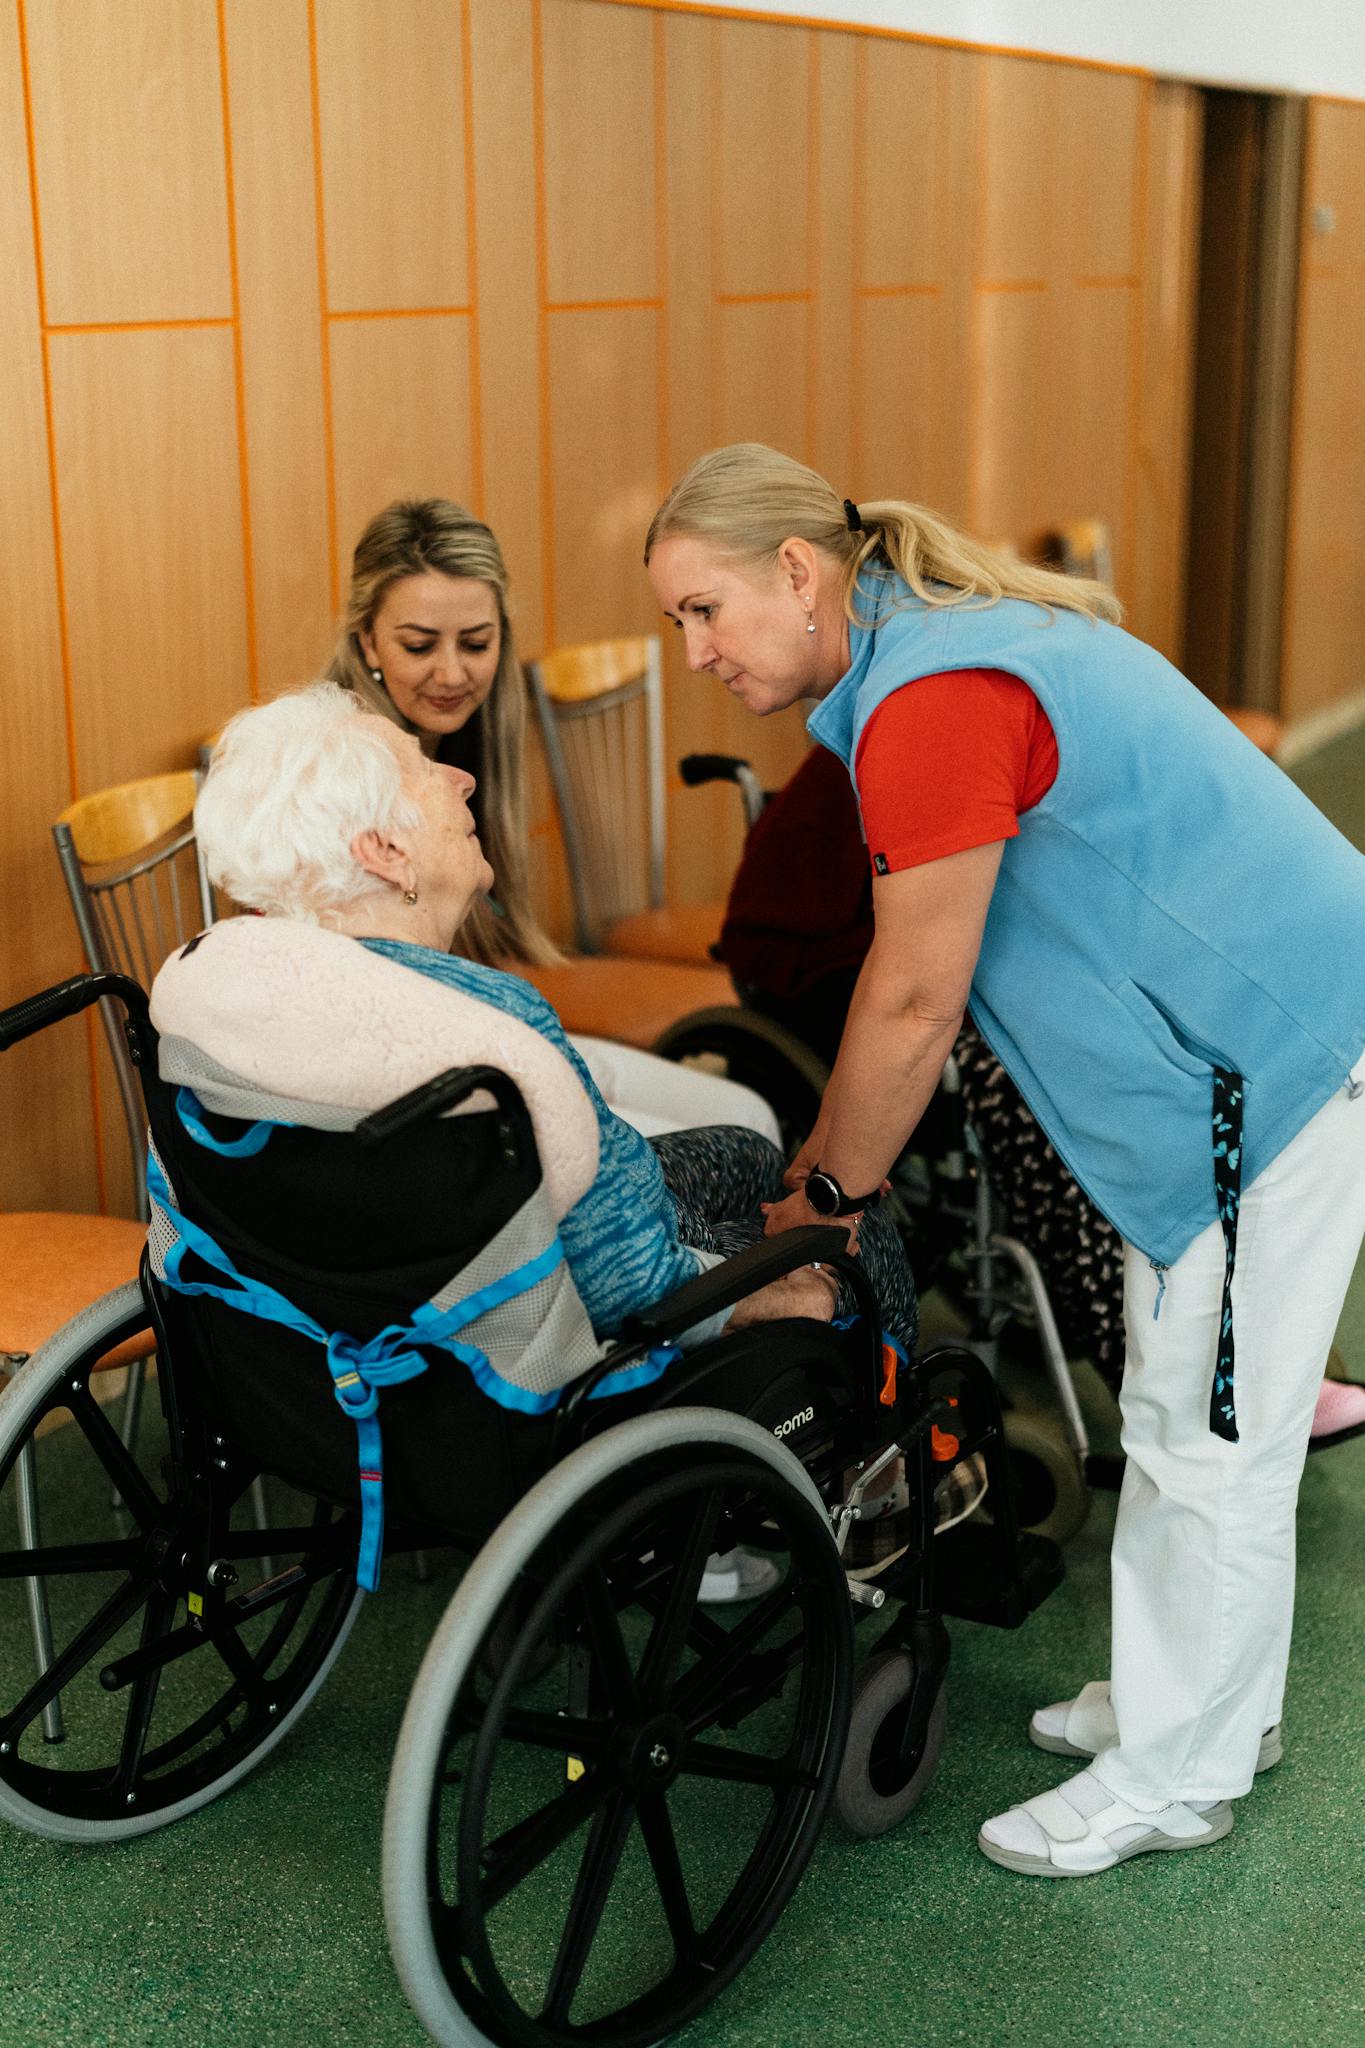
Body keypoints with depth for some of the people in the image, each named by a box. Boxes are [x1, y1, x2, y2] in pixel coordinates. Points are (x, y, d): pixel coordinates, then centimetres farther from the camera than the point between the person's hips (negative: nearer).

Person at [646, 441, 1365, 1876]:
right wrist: (823, 1157, 15)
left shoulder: (933, 701, -24)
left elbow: (911, 1004, -18)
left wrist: (828, 1197, -4)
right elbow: (909, 978, 14)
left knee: (1212, 1436, 1)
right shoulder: (932, 649, 10)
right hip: (1243, 1032, 10)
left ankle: (1176, 1779, 16)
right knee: (1176, 1416, 19)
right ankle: (1195, 1696, 34)